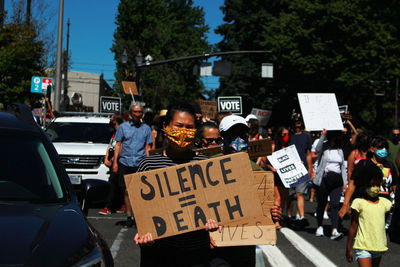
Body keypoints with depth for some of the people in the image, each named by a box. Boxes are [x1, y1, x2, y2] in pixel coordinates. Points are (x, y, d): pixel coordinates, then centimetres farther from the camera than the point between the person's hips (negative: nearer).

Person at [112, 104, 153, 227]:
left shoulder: (146, 128, 11)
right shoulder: (123, 127, 9)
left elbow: (147, 147, 12)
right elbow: (118, 145, 8)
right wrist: (115, 162, 1)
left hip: (140, 163, 0)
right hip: (125, 162, 0)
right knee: (126, 190, 2)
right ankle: (129, 216, 10)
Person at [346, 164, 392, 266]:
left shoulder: (384, 202, 5)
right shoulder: (359, 202, -8)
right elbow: (353, 227, -4)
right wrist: (348, 249, -1)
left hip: (379, 247, 5)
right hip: (363, 247, -5)